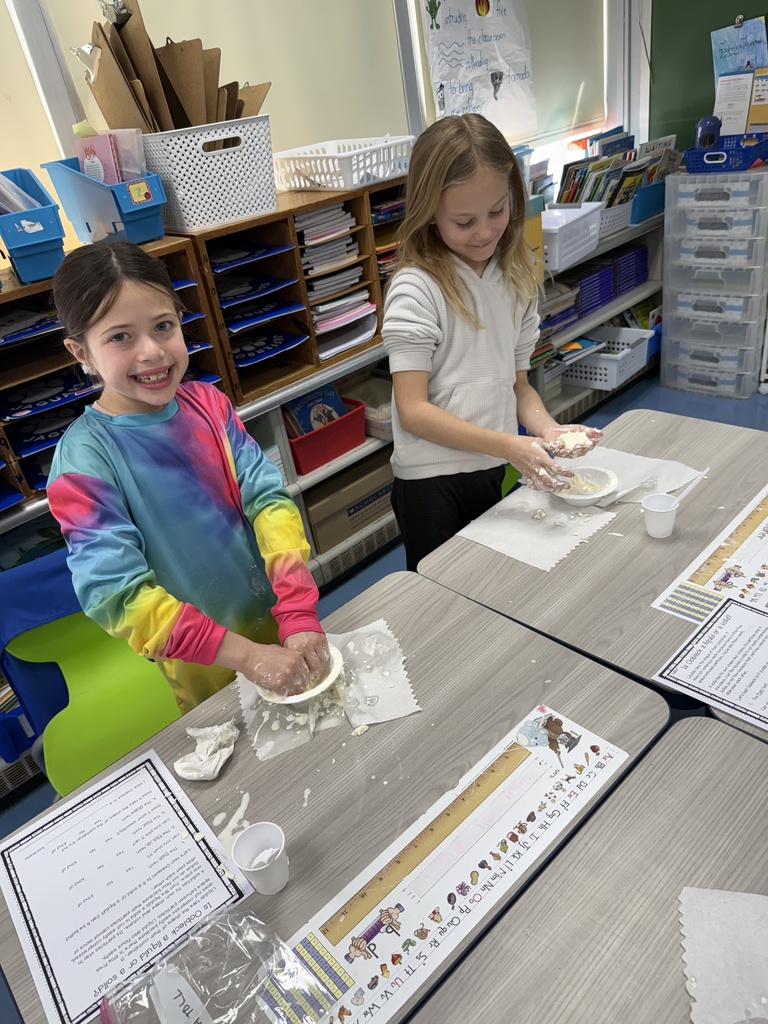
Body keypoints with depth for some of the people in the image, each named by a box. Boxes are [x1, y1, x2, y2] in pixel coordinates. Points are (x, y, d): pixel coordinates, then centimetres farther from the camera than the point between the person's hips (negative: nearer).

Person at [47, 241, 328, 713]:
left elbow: (268, 496, -15)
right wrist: (247, 656, -32)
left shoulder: (207, 403, -6)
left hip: (280, 624, 4)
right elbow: (117, 594, -26)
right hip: (205, 665, -4)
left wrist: (300, 616, -28)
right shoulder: (84, 458, -19)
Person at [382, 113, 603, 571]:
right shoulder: (416, 289, -15)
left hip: (497, 474, 6)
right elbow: (412, 410, -18)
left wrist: (549, 430, -11)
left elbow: (517, 382, 9)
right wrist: (508, 446, -26)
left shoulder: (516, 278, 4)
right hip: (433, 482, -5)